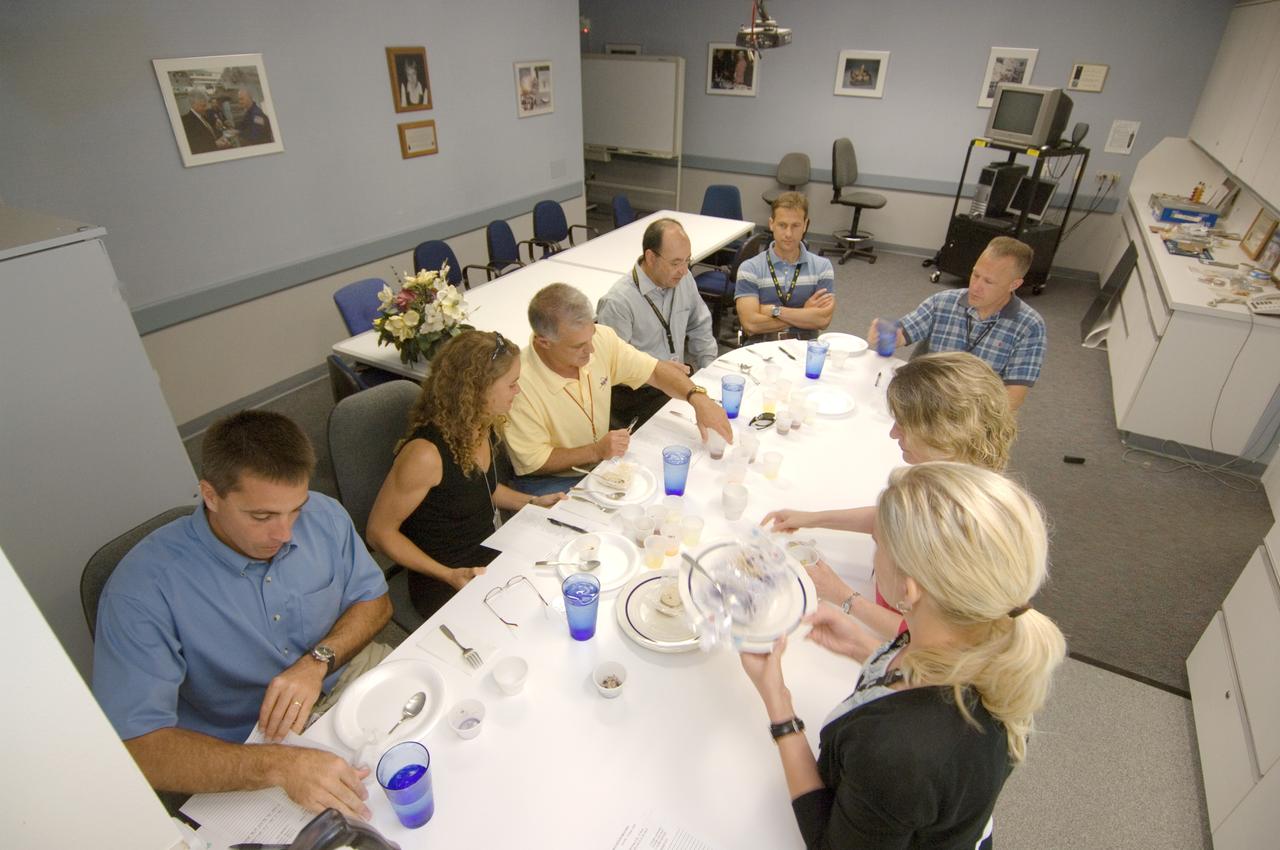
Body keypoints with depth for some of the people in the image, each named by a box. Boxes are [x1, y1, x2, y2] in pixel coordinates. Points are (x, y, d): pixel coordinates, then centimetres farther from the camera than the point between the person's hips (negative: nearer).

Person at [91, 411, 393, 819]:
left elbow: (374, 600, 1)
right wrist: (280, 765, -41)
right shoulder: (142, 589, -24)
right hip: (241, 753, -3)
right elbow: (135, 747, -27)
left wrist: (318, 661, -19)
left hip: (346, 672, 4)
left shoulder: (324, 516, -12)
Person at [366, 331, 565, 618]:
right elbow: (380, 532, -16)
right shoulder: (426, 453, -27)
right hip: (443, 584, -7)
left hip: (489, 555, 7)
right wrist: (449, 576, -23)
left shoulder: (480, 427, -3)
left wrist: (533, 502, 4)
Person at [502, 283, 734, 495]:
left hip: (601, 464, 6)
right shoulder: (520, 384, -27)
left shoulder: (601, 338, -13)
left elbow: (656, 370, -2)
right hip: (549, 482, -5)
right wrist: (597, 451, -24)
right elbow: (533, 462, -18)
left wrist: (697, 398, -19)